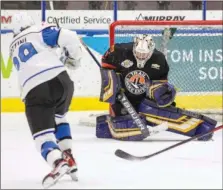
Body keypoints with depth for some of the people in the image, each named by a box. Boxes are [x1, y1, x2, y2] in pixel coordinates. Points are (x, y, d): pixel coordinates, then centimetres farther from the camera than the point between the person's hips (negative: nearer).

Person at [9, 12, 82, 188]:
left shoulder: (14, 47, 28)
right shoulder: (39, 31, 12)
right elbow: (69, 38, -1)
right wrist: (73, 58, 17)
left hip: (33, 91, 0)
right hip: (60, 80, 0)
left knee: (42, 132, -4)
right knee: (58, 116, 29)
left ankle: (58, 162, -33)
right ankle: (68, 157, 20)